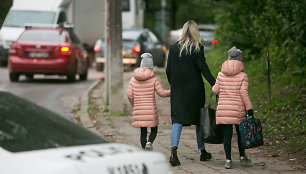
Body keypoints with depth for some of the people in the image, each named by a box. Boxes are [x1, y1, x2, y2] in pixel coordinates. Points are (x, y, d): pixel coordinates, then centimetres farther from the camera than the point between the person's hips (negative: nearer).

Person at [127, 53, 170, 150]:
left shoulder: (134, 79, 4)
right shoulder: (153, 78, -5)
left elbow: (129, 94, 3)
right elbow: (161, 93, -5)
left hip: (138, 110, 3)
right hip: (151, 110, -3)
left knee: (143, 132, 10)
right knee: (154, 130, 10)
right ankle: (149, 142, -18)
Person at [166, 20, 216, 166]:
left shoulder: (173, 48, 3)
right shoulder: (197, 48, -6)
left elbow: (168, 70, 5)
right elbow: (203, 68, -12)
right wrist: (214, 84, -13)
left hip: (178, 89, 2)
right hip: (194, 88, -2)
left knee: (177, 119, -3)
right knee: (199, 119, 12)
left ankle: (173, 150, -23)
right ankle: (202, 151, 23)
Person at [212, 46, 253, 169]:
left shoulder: (221, 75, 3)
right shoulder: (243, 76, -4)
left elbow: (215, 90, 7)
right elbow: (243, 93, -9)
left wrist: (214, 85, 30)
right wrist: (249, 108, -5)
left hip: (223, 108, 2)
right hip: (238, 108, -2)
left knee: (227, 134, 3)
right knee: (240, 133, 14)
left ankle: (228, 160, 0)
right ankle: (242, 157, 24)